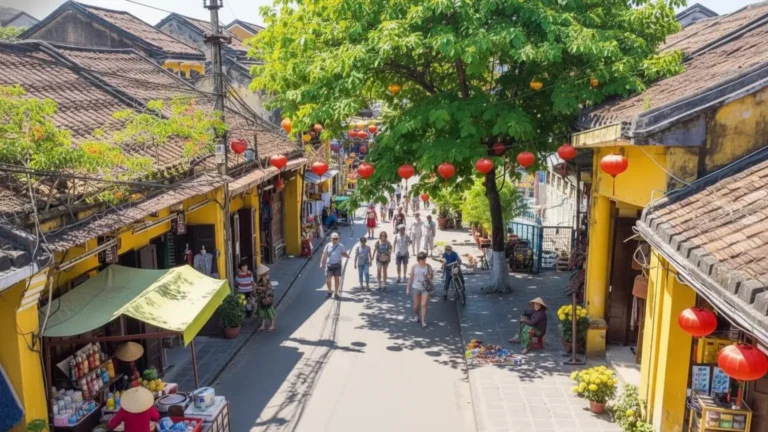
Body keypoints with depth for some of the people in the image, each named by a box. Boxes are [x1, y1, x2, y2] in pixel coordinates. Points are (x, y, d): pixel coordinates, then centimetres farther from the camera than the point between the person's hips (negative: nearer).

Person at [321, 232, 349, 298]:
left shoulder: (341, 246, 1)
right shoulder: (328, 245, 2)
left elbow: (344, 253, 6)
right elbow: (324, 255, 5)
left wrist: (347, 256, -16)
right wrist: (322, 263, 0)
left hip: (337, 265, 0)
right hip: (329, 265, 0)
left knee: (336, 279, 4)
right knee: (328, 279, 0)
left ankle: (336, 293, 15)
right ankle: (329, 292, 20)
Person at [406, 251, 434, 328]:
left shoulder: (428, 266, -2)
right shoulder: (414, 267, -1)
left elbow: (432, 276, 5)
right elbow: (411, 278, 4)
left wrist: (429, 276, -19)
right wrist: (408, 288, 4)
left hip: (426, 288, -1)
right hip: (416, 287, 1)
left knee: (424, 305, -8)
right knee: (416, 305, 12)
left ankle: (423, 321, -3)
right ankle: (416, 316, 38)